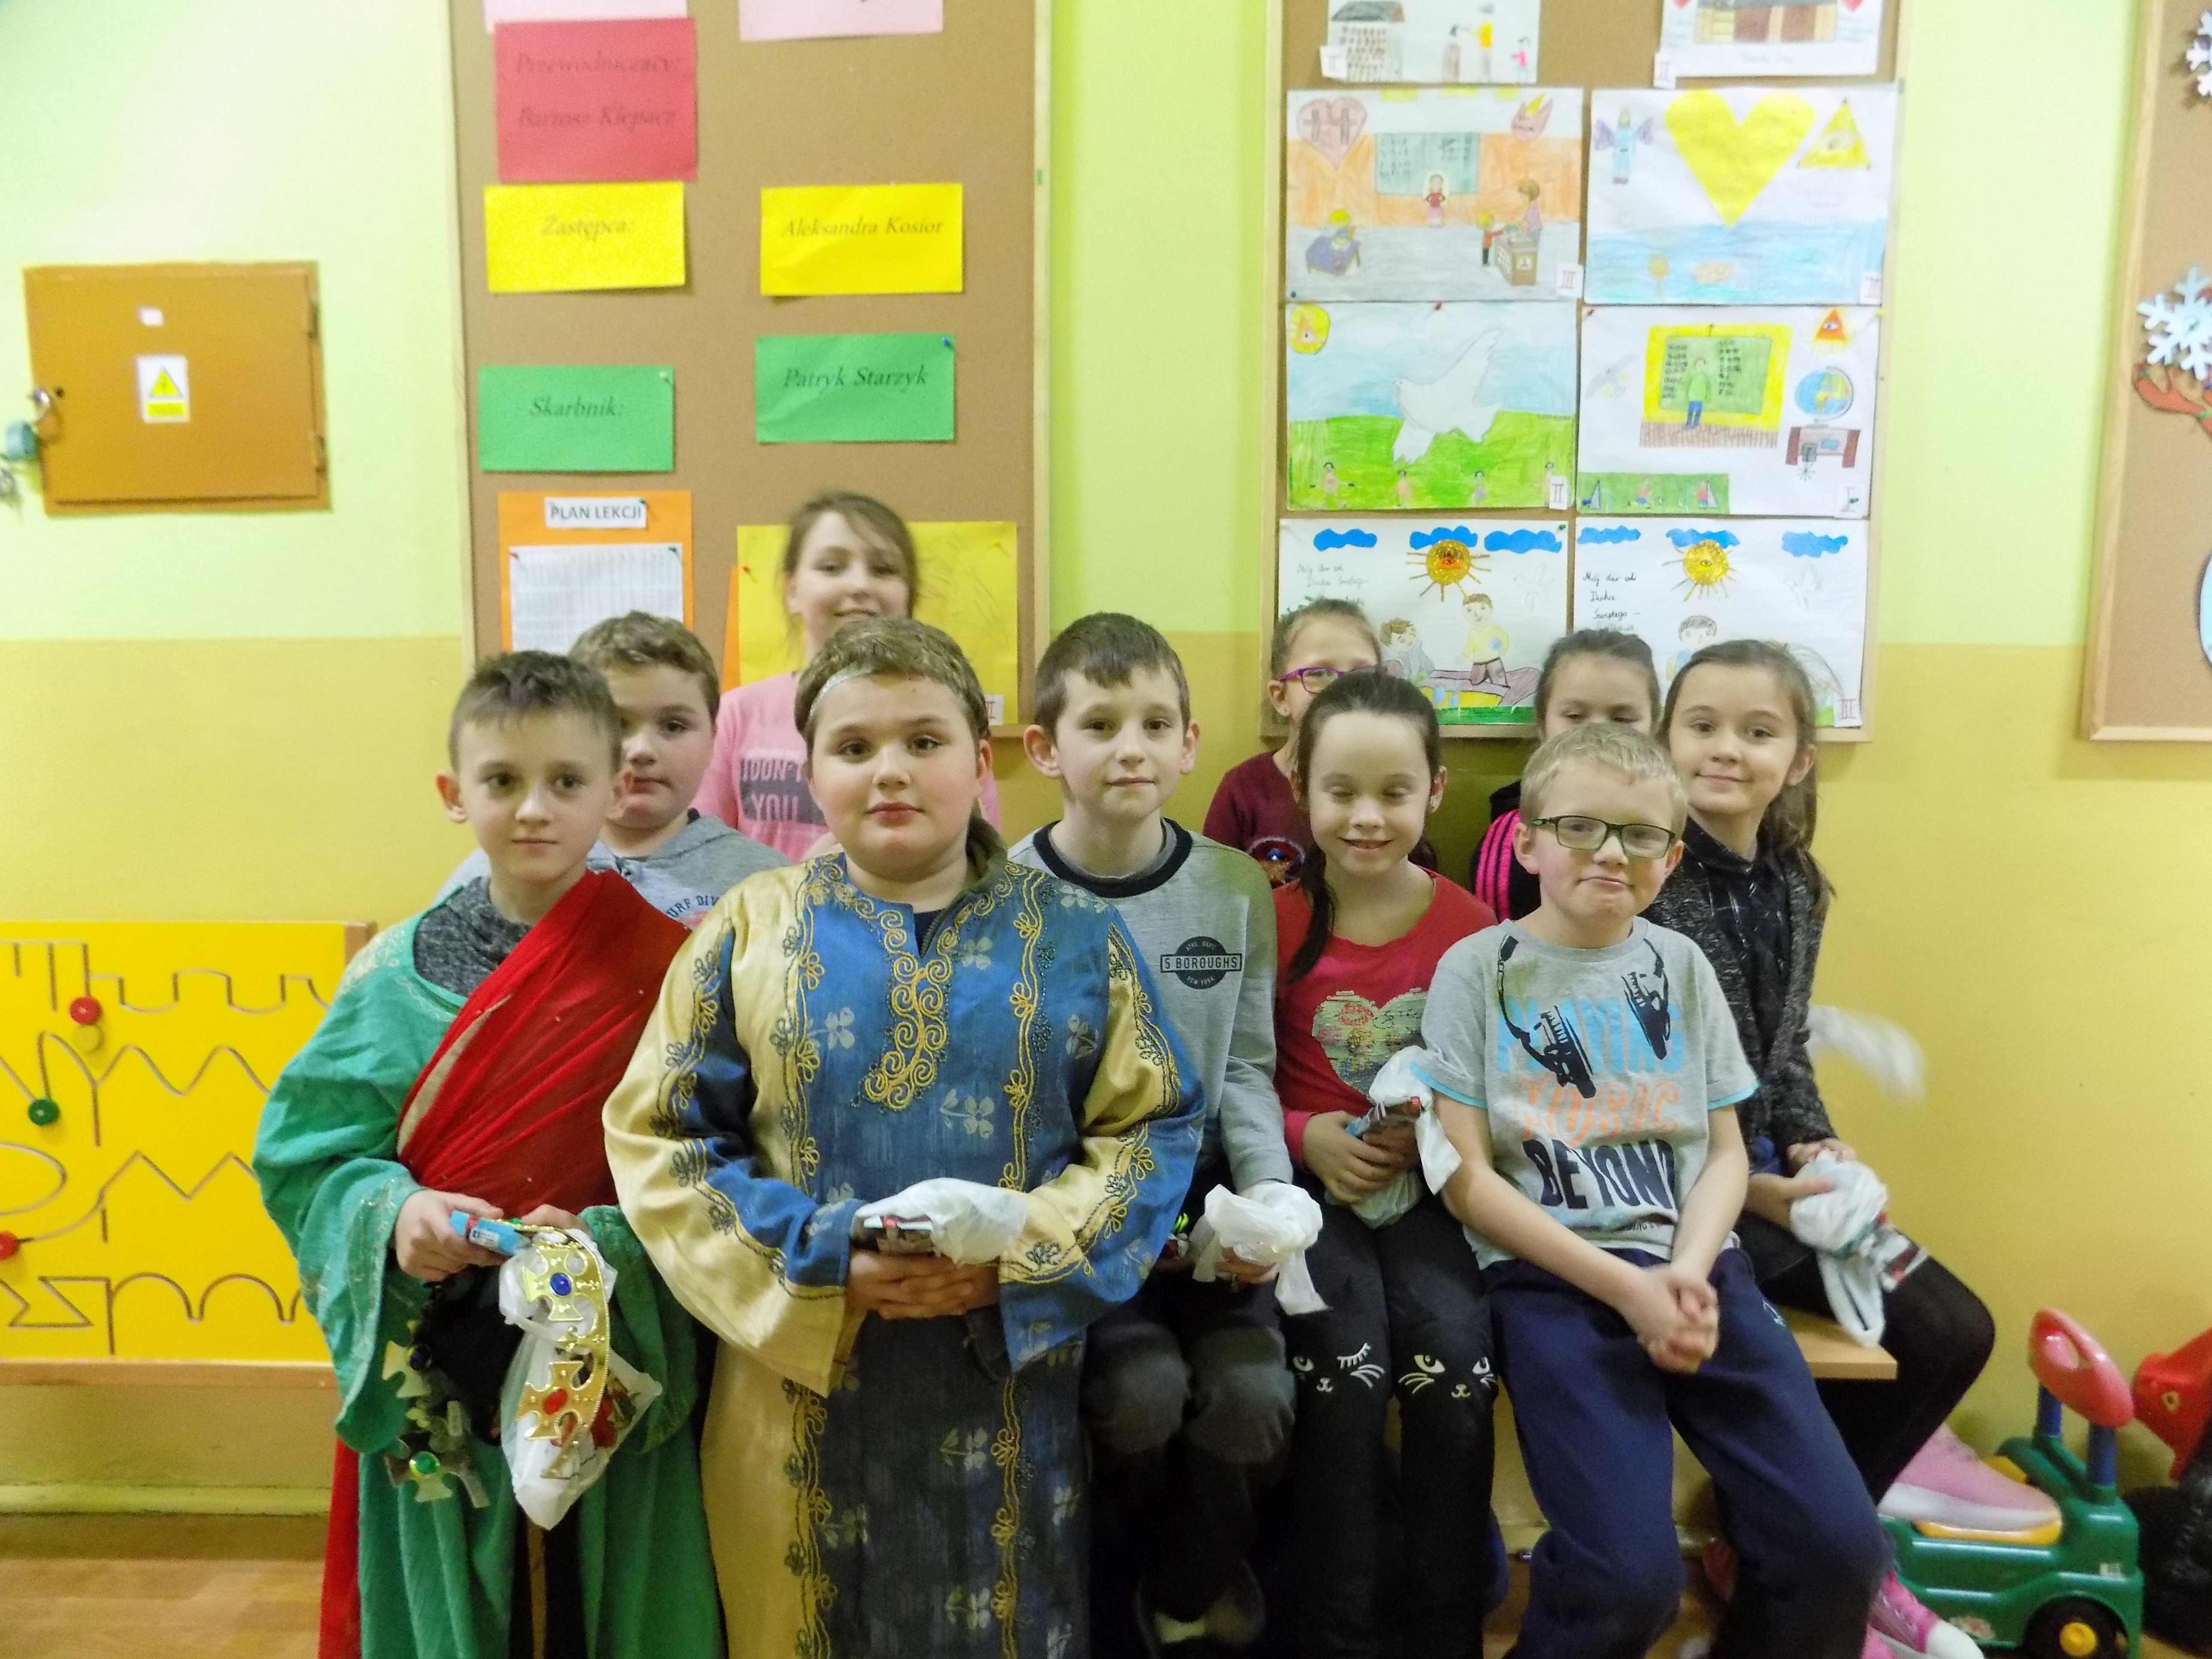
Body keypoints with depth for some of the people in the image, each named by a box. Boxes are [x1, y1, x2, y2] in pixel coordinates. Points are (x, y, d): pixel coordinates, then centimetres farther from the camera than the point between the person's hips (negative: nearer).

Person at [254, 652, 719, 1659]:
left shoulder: (662, 968, -9)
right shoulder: (399, 968, -2)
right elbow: (305, 1156, -1)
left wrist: (604, 1242, -26)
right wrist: (394, 1214, -19)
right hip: (435, 1392, 2)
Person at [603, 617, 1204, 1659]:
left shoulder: (1076, 938, -2)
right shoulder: (749, 932, -3)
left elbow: (1152, 1126, -1)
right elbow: (660, 1137, -3)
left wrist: (1024, 1256, -15)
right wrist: (825, 1263, -15)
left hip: (1011, 1382, 0)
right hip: (804, 1392, 0)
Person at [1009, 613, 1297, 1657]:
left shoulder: (1236, 888, 1)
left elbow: (1245, 1068, 4)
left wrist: (1268, 1198, -10)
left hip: (1203, 1192, 3)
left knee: (1252, 1392, -16)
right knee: (1141, 1389, -22)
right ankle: (1115, 1574, 15)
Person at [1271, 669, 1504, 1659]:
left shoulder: (1469, 927, 0)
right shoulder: (1274, 919, -2)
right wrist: (1305, 1137, -14)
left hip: (1430, 1185, 1)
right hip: (1311, 1185, -1)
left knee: (1455, 1356, -23)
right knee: (1347, 1363, -25)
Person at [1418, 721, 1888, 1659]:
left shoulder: (1683, 968, 11)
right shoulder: (1478, 970, -1)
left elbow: (1723, 1153, 11)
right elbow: (1467, 1180, -5)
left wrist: (1688, 1272, -9)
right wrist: (1625, 1284, -13)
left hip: (1699, 1268, 4)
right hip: (1552, 1279, -4)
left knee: (1840, 1548, -10)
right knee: (1631, 1580, -21)